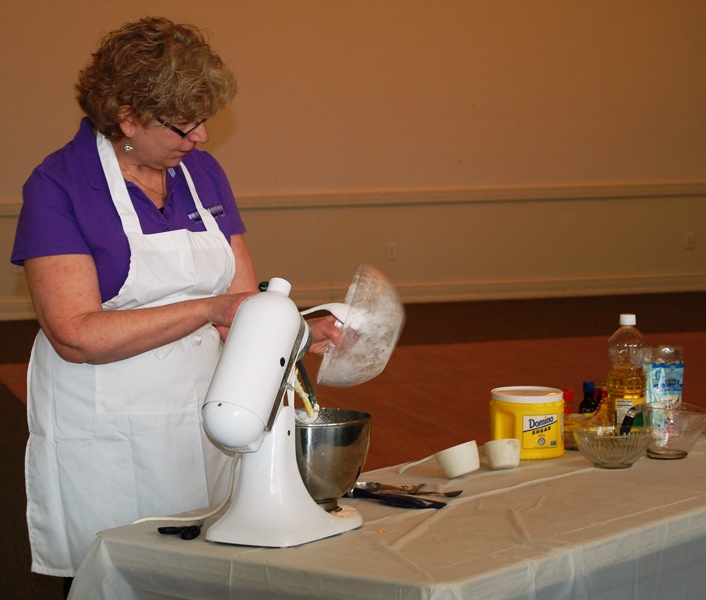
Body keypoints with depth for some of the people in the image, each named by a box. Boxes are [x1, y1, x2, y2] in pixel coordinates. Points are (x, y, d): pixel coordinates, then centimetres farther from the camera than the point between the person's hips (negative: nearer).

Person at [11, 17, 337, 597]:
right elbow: (77, 334, -20)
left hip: (203, 427, 5)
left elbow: (243, 302, 8)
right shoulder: (58, 186, -11)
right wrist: (208, 310, -23)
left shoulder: (203, 173, 7)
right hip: (105, 439, -5)